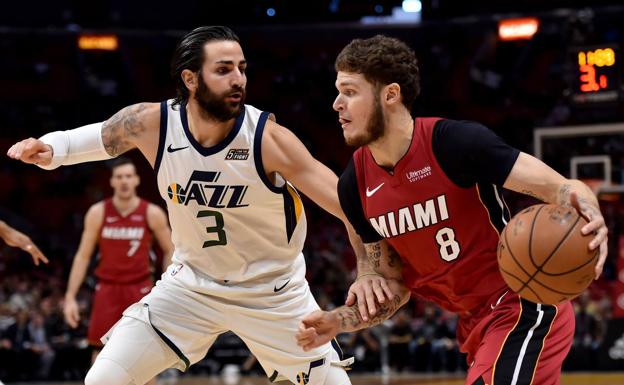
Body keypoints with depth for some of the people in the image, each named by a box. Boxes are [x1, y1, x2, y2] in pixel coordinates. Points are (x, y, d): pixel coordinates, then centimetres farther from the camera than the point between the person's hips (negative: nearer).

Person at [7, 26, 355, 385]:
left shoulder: (268, 137, -26)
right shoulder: (150, 123, -18)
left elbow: (347, 202, -29)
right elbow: (100, 137, 6)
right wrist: (50, 148, -13)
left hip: (274, 290, -2)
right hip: (193, 284, 2)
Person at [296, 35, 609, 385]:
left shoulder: (456, 142, -20)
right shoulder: (355, 185, 1)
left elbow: (566, 189, -21)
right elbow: (395, 286, 9)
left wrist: (589, 219, -44)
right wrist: (338, 321, -8)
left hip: (524, 308, -8)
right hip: (476, 323, 8)